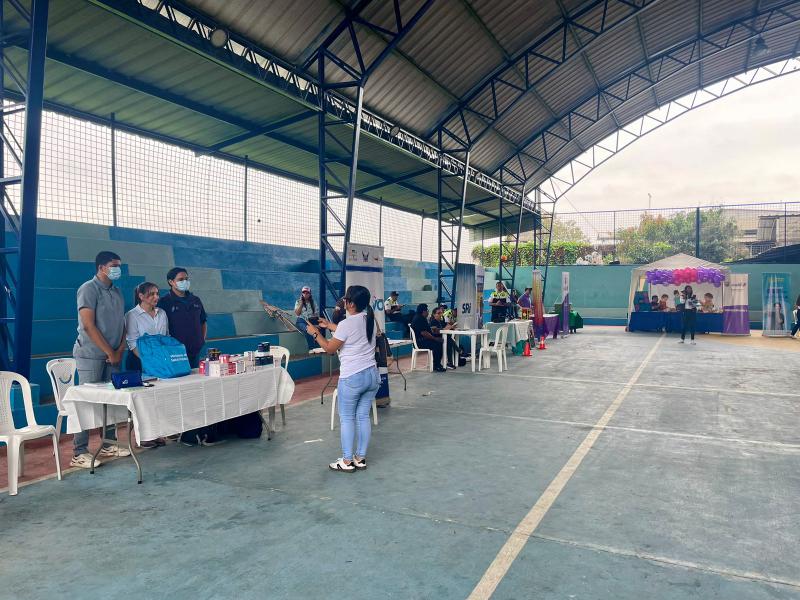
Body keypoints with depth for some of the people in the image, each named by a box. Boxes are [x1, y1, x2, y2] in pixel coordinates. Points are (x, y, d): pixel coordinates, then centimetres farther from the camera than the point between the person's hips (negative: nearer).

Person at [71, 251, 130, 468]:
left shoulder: (116, 291, 14)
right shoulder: (89, 289, -9)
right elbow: (88, 325, -16)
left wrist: (120, 350, 1)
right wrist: (110, 352, -13)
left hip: (113, 355, 7)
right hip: (91, 354, -7)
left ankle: (108, 444, 20)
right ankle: (79, 453, 1)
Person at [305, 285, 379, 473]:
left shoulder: (346, 323, -17)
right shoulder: (370, 320, 5)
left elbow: (330, 348, -6)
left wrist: (315, 333, 7)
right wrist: (329, 325, 28)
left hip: (352, 378, -7)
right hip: (372, 375, 7)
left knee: (347, 418, 6)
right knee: (363, 417, 13)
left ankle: (347, 462, 12)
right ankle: (360, 458, 20)